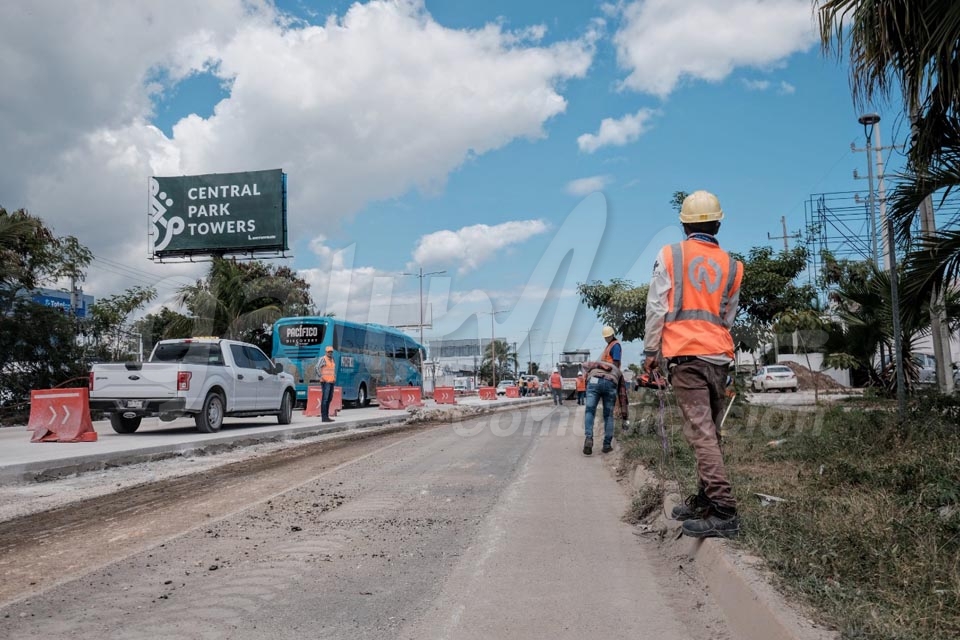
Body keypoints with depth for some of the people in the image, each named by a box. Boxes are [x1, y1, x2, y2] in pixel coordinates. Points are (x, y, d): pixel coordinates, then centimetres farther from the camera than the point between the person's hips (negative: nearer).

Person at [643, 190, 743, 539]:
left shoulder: (669, 255, 2)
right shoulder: (731, 265, 12)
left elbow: (657, 307, -1)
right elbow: (728, 317, 19)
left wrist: (651, 350, 5)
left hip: (685, 353, -5)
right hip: (719, 355, 5)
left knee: (701, 433, -10)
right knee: (710, 431, 14)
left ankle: (723, 511, -15)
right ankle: (704, 500, 22)